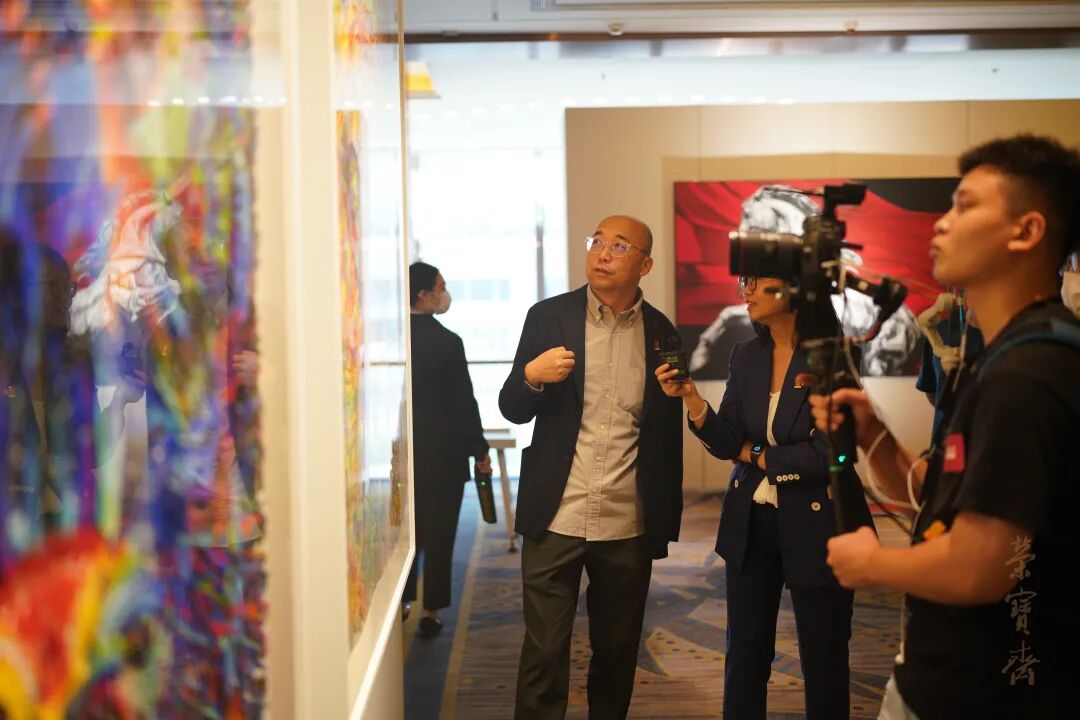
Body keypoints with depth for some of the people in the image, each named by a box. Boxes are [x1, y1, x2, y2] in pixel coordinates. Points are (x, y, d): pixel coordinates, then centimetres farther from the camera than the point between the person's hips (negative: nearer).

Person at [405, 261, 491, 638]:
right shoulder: (447, 342, -15)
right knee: (439, 535, 5)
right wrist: (480, 450, -1)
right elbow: (463, 402, -11)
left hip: (404, 452, 4)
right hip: (444, 454, -4)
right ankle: (430, 613, 9)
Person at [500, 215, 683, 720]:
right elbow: (512, 409, 3)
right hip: (556, 520, -2)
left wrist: (668, 518, 9)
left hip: (629, 526, 2)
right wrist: (532, 376, -19)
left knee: (618, 651, 13)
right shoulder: (548, 316, 0)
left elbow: (668, 432, 10)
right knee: (544, 651, 2)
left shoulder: (661, 333, 4)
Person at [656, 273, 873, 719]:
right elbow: (727, 444, -1)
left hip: (816, 524, -5)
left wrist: (755, 455, -6)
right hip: (751, 523, 5)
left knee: (822, 658, 9)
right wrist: (691, 398, -17)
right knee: (745, 653, 13)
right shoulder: (746, 357, 3)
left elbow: (825, 454, -18)